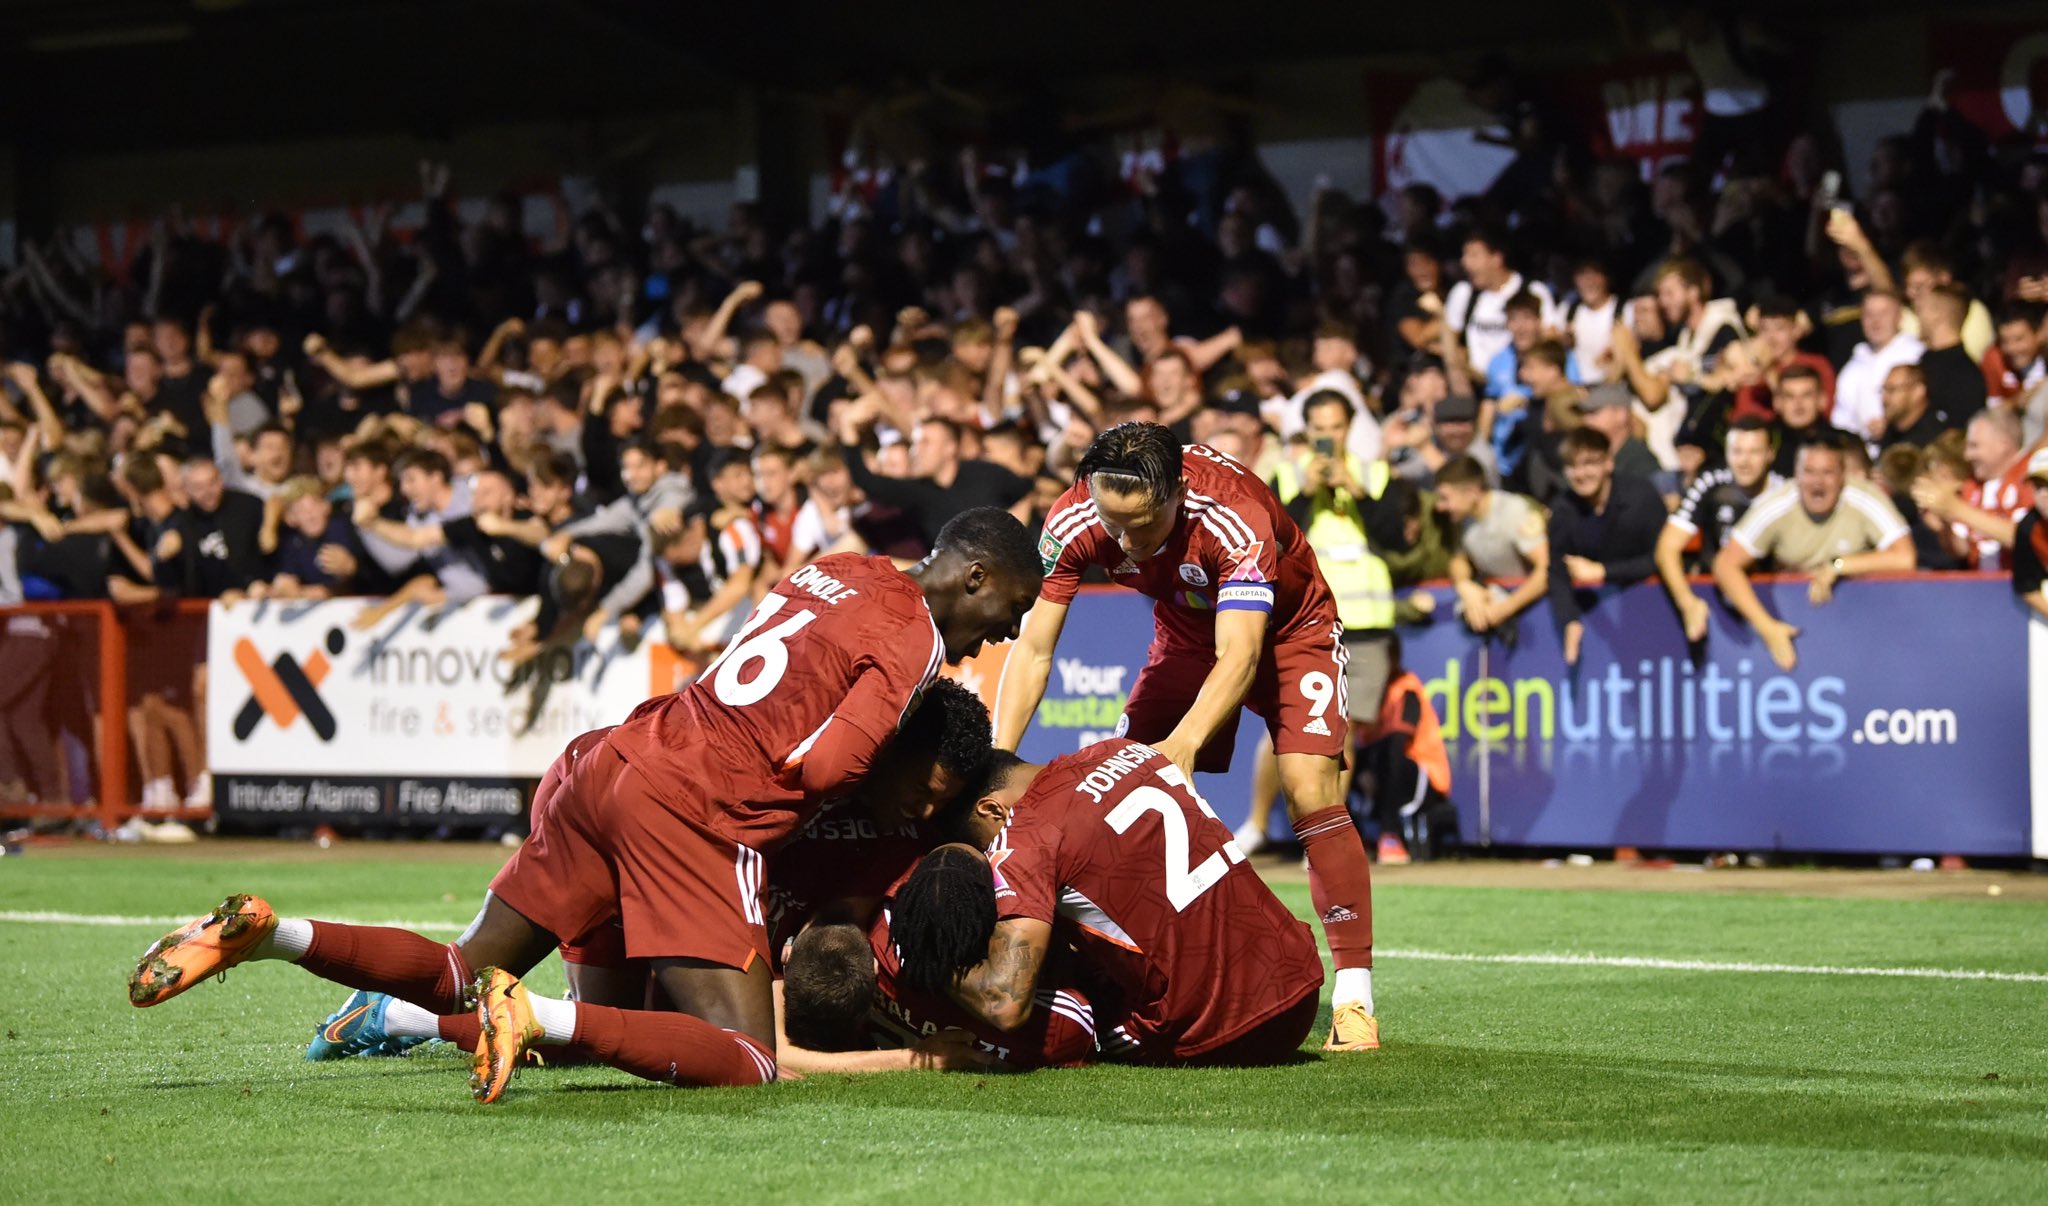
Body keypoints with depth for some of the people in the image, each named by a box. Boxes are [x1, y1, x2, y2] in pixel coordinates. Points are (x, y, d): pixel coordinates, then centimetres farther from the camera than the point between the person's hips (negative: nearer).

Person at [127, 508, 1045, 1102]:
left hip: (609, 764, 8)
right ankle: (540, 1017, -29)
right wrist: (914, 797, 7)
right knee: (746, 1065, -12)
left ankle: (264, 935, -1)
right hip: (695, 814, -8)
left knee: (458, 977, 18)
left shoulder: (837, 572, 21)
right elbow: (821, 771, -10)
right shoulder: (916, 643, -4)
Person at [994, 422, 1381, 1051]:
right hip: (1185, 634, 4)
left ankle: (1354, 997, -15)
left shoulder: (1238, 519, -41)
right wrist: (998, 760, -38)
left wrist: (1185, 744, -62)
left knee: (1311, 792, -21)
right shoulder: (1073, 523, -29)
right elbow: (1033, 648, -25)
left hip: (1290, 628, -4)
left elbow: (1239, 659, -46)